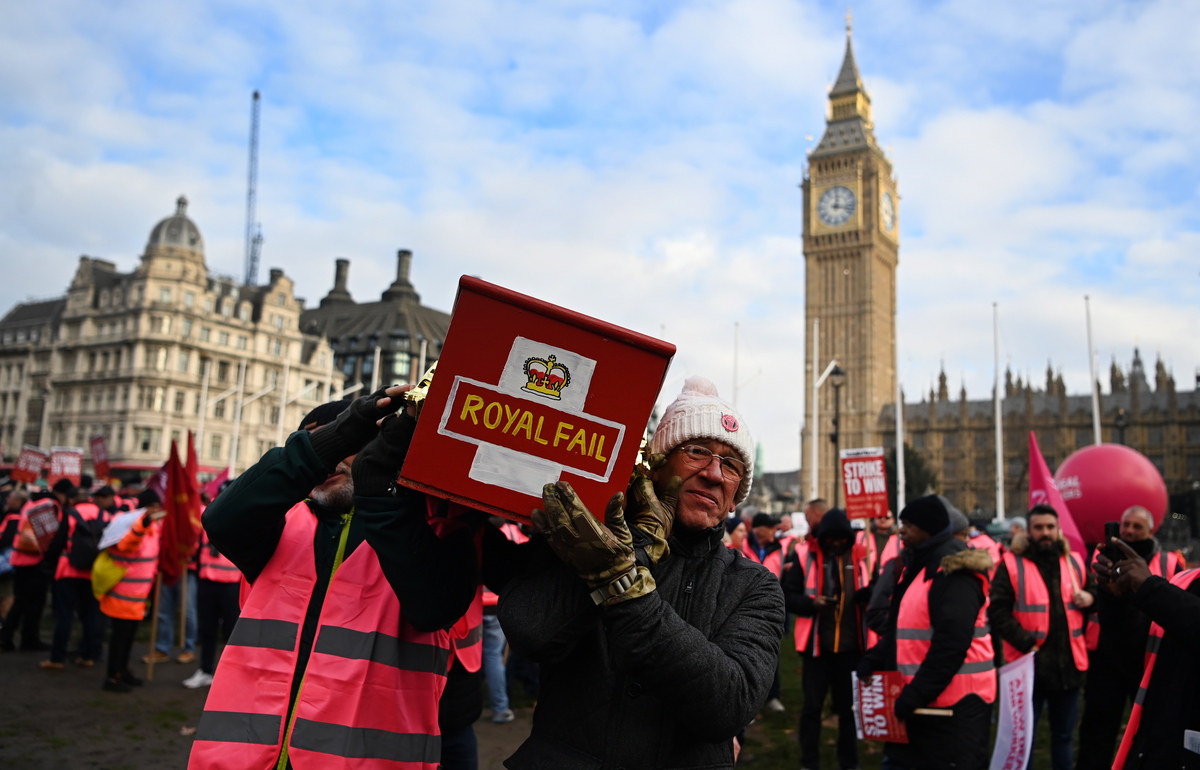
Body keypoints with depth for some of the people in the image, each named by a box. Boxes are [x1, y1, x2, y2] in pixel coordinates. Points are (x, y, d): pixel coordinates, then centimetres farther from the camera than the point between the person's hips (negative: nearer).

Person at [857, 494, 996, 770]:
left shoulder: (954, 573, -19)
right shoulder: (919, 566, 12)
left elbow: (951, 644, -26)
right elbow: (900, 628, 18)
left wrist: (915, 694, -24)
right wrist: (874, 659, 4)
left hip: (955, 704, -10)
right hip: (925, 699, 10)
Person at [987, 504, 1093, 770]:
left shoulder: (1074, 562, 8)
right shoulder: (1012, 564, -8)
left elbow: (1089, 594, 23)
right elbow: (998, 611, -12)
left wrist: (1090, 598, 0)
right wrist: (1025, 642, -20)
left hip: (1068, 664, 5)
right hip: (1030, 664, -4)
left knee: (1063, 735, 20)